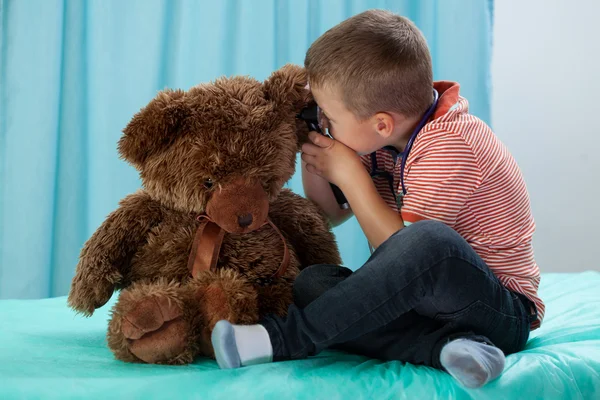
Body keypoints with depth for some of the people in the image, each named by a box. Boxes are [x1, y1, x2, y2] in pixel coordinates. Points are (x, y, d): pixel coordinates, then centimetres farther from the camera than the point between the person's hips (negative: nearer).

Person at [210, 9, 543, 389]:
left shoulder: (447, 145, -21)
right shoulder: (386, 141, 4)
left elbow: (403, 249, -22)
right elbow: (329, 216, 15)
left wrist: (348, 173, -17)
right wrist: (311, 156, -2)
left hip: (503, 311, -8)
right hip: (424, 298, 8)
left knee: (428, 241, -40)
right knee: (313, 282, -13)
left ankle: (284, 338, -28)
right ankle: (446, 345, -25)